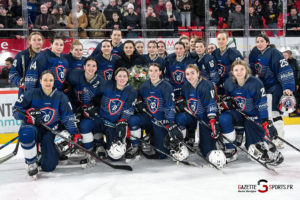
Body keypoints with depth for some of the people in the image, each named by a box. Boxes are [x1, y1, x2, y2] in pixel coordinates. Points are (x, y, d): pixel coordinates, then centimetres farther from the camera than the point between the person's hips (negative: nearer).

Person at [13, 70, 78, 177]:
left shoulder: (60, 97, -1)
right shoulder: (32, 93, -7)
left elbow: (68, 116, 1)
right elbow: (16, 109, -6)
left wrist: (72, 132, -10)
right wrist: (29, 115, -24)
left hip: (49, 131, 1)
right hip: (32, 127, -1)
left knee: (49, 166, -9)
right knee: (26, 133, -41)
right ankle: (31, 163, -17)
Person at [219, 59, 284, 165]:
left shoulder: (255, 83, -16)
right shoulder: (229, 83, -5)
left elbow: (262, 104, -14)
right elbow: (227, 96, 15)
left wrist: (266, 122, -22)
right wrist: (226, 101, -9)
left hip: (253, 116, -3)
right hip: (238, 113, 4)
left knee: (254, 147, -17)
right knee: (224, 118, -30)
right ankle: (231, 150, -17)